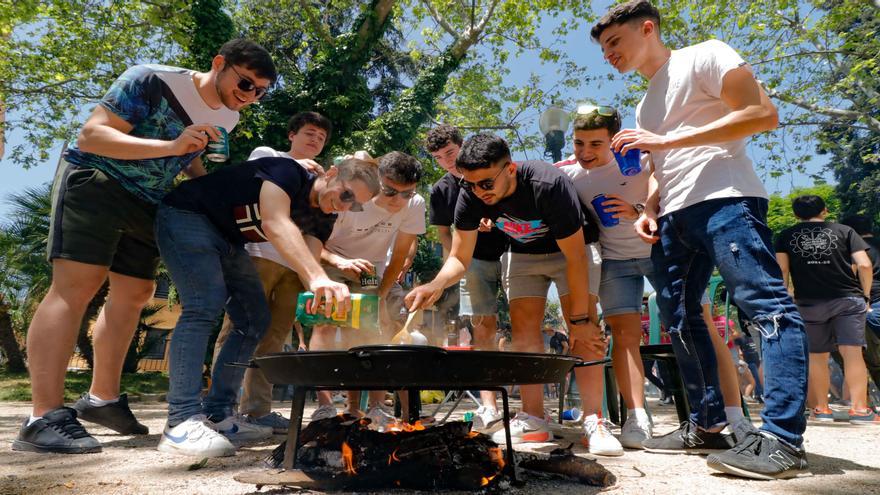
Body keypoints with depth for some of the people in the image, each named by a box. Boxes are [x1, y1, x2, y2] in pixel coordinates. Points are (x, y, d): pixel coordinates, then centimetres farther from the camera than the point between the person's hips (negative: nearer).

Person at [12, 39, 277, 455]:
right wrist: (170, 146, -34)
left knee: (134, 294, 8)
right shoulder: (154, 81, -19)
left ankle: (102, 398, 21)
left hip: (146, 202, 8)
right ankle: (44, 418, -19)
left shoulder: (227, 118, 4)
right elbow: (91, 134, -23)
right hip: (94, 181, -8)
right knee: (76, 283, -18)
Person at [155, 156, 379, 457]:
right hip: (187, 217, -8)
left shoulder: (322, 218, -3)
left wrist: (325, 294, -41)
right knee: (205, 306, -26)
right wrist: (319, 277, -59)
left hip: (228, 241, 9)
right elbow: (275, 224, -45)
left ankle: (217, 415, 6)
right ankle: (182, 422, -25)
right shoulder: (288, 172, -26)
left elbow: (307, 262, -18)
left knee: (254, 321, 2)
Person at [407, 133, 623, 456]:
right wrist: (437, 284, -39)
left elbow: (575, 257, -31)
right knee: (524, 333, -5)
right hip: (522, 254, 4)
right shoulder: (471, 195, -24)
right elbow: (460, 258, -17)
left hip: (568, 249, -4)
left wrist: (580, 319, -27)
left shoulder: (548, 185, -38)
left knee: (585, 332, -17)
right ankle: (533, 420, 1)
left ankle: (594, 421, -12)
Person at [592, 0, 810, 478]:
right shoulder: (646, 105, 26)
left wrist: (665, 139, -14)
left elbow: (763, 114, -10)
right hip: (673, 217, 9)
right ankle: (706, 426, 15)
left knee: (768, 306, -15)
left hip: (723, 200, -9)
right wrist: (648, 210, 8)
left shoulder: (704, 57, 3)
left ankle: (782, 439, -15)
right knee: (678, 318, 7)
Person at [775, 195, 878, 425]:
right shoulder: (844, 230, 10)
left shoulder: (786, 236, 10)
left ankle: (821, 408, 11)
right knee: (852, 353, -2)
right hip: (848, 300, 0)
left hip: (808, 303, 1)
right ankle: (860, 409, -6)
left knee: (817, 357, 8)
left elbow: (781, 269, -2)